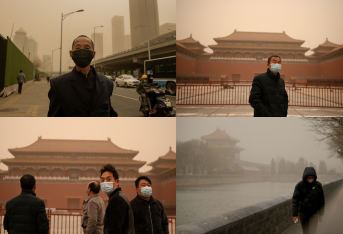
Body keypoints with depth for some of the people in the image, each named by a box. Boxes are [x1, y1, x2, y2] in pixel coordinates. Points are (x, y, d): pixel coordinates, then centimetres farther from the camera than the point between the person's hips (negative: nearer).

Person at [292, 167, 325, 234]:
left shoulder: (318, 185, -8)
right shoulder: (299, 185, -12)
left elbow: (321, 200, 2)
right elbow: (295, 199, -16)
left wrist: (321, 214, 6)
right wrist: (295, 214, -24)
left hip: (314, 213, -1)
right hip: (303, 213, 1)